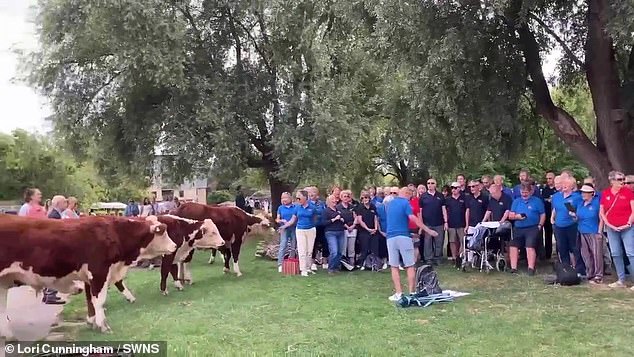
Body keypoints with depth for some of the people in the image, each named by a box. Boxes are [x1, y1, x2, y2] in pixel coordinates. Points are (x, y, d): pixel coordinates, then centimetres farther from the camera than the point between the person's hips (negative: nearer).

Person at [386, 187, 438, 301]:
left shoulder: (390, 203, 16)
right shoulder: (405, 203, -4)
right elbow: (413, 218, -15)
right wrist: (428, 230, -15)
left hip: (391, 237, 5)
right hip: (403, 236, -5)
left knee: (394, 266, 5)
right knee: (410, 266, 4)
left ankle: (398, 293, 2)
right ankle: (412, 292, 5)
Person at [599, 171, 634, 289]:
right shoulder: (605, 193, 5)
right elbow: (602, 212, 8)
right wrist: (608, 224, -1)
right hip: (612, 228, 4)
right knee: (616, 254, 9)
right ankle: (621, 280, 20)